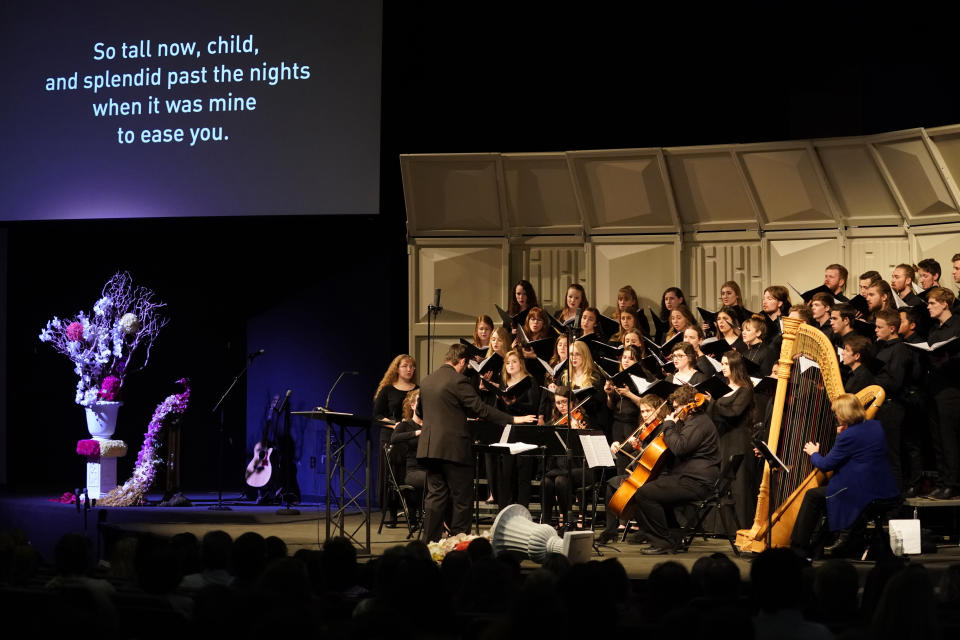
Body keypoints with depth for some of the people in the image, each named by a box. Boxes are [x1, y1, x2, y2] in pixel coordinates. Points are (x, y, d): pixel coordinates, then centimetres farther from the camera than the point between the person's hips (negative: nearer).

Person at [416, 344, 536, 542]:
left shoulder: (426, 381, 10)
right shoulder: (458, 381, -13)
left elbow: (420, 411, 23)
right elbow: (481, 408, -15)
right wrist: (513, 420, -10)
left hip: (429, 447, 7)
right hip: (453, 448, -7)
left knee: (435, 495, 11)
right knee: (462, 498, 2)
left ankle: (430, 541, 9)